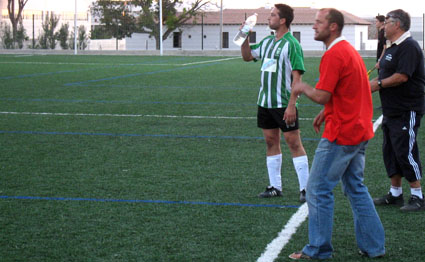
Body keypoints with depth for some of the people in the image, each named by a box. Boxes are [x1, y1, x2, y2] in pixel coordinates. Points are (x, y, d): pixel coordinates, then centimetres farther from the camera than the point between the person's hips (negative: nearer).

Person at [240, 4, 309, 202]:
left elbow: (297, 77, -15)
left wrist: (291, 105, -21)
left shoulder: (291, 44, -11)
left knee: (294, 143, -6)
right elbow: (247, 56, 26)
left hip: (284, 104, -8)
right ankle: (275, 186, 18)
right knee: (271, 142, 11)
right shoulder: (267, 42, 12)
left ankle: (305, 188, -3)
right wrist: (245, 38, 8)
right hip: (265, 102, 8)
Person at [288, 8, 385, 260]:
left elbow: (322, 96, -21)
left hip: (340, 135, -10)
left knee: (319, 189, -1)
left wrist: (302, 87, -2)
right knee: (356, 188, 16)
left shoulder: (334, 55, -18)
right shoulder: (349, 50, 15)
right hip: (360, 131, 10)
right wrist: (327, 112, 15)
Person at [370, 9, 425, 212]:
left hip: (407, 111, -10)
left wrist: (378, 84, -14)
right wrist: (370, 83, 4)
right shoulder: (392, 47, 15)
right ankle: (395, 193, 22)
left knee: (405, 152, -7)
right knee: (390, 150, 13)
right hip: (391, 111, 10)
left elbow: (402, 76, -25)